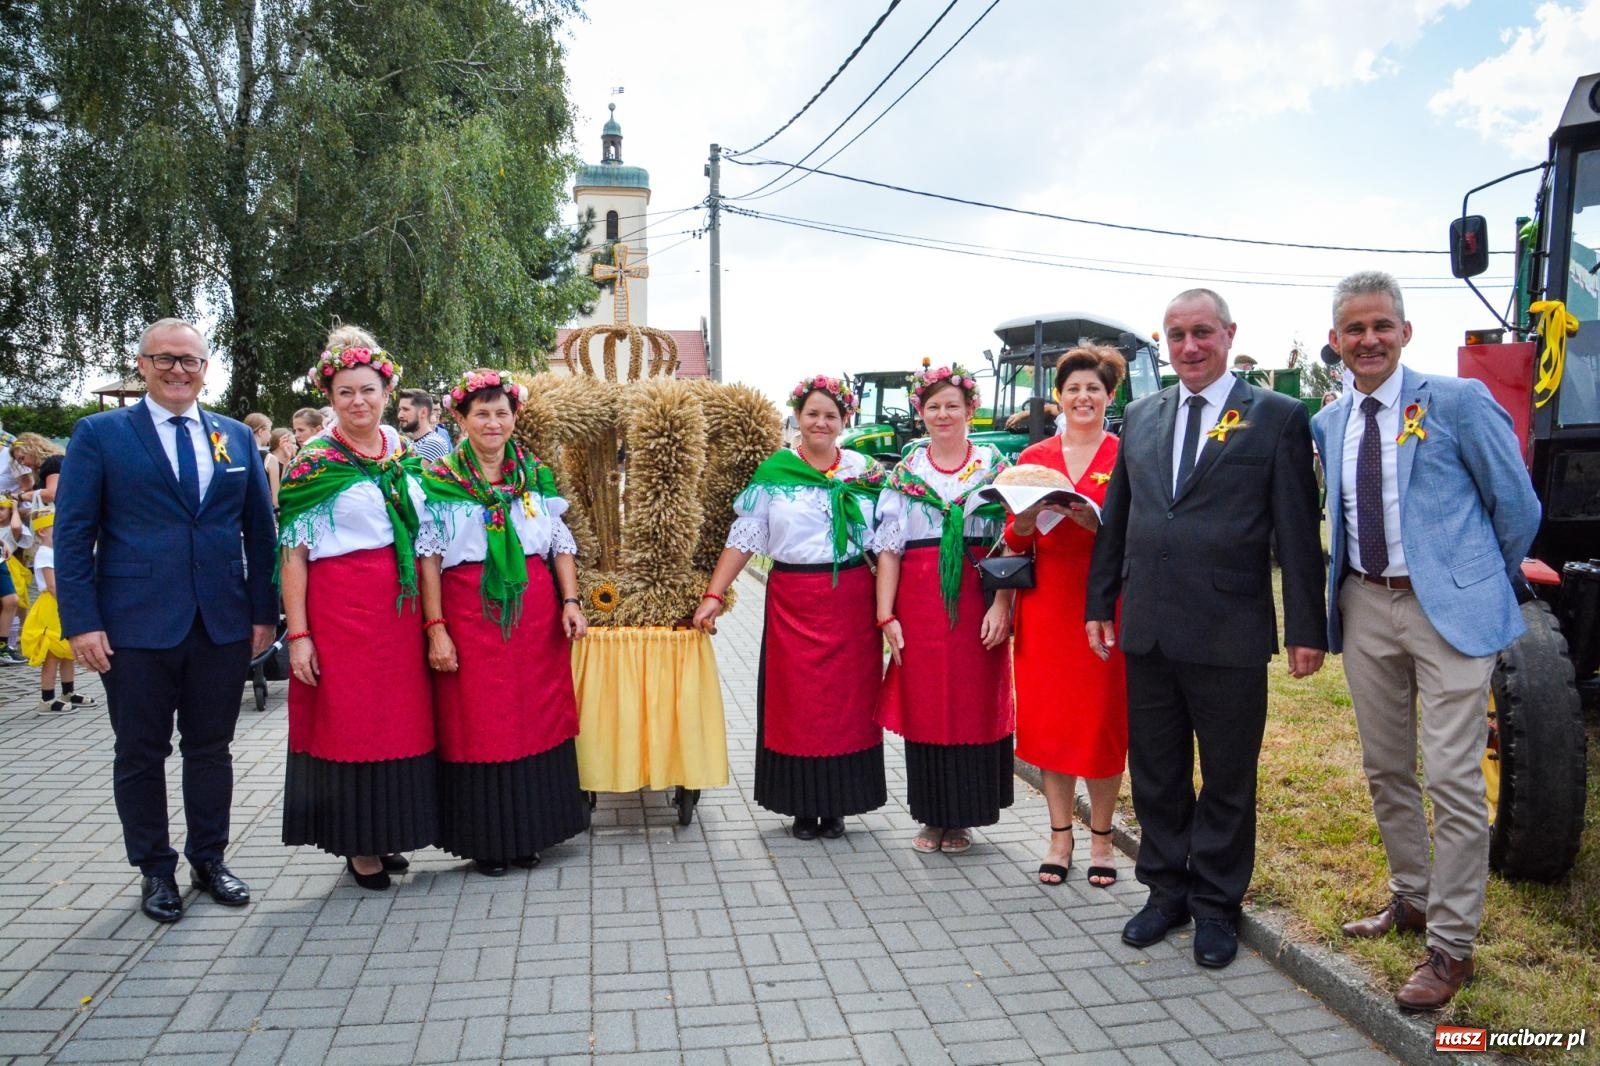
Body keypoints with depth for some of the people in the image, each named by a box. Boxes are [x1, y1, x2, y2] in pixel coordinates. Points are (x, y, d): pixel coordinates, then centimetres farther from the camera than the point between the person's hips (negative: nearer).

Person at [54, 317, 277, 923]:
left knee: (211, 749, 12)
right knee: (140, 754, 9)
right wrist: (81, 622, -10)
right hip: (136, 625, -2)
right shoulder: (99, 434, 1)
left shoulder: (237, 438, 9)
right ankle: (155, 870, 25)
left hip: (223, 624, 2)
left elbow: (259, 530, 10)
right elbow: (72, 533, -2)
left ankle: (209, 861, 27)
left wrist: (264, 613, 4)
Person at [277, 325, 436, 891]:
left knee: (402, 716, 8)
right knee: (348, 718, 2)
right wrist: (297, 635, -13)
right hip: (342, 607, -4)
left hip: (401, 606, 5)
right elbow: (292, 553, -7)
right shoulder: (313, 460, -4)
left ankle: (386, 834, 23)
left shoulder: (403, 451, 10)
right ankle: (358, 845, 17)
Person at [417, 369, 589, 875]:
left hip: (535, 612, 3)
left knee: (537, 716, 7)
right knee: (478, 723, 3)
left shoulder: (537, 476, 10)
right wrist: (435, 627, -10)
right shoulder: (439, 481, 1)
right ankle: (485, 839, 17)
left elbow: (561, 545, 10)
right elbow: (428, 559, -3)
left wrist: (570, 601, -2)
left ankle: (529, 832, 22)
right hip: (470, 614, -3)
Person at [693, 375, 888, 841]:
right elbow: (742, 538, -1)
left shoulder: (864, 472, 6)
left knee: (848, 699, 6)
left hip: (852, 600, 2)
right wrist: (714, 595, -8)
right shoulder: (773, 472, 1)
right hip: (793, 601, -1)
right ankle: (803, 806, 18)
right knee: (796, 701, 3)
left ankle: (837, 805, 21)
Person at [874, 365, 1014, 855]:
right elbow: (888, 547, 5)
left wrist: (1001, 606, -12)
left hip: (978, 603, -1)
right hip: (920, 604, 1)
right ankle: (932, 817, 18)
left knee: (975, 705, 3)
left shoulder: (994, 465, 5)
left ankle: (961, 818, 17)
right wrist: (886, 615, -3)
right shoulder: (905, 473, 9)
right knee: (925, 707, 5)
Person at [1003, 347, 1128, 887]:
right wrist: (1027, 517, -13)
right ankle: (1060, 834, 19)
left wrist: (1097, 522, -21)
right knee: (1047, 715, 6)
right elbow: (1014, 540, 9)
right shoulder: (1033, 458, 9)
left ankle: (1101, 837, 18)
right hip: (1045, 604, 3)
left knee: (1103, 717, 2)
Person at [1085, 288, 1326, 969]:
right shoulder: (1141, 417, 11)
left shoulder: (1277, 418, -2)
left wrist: (1306, 629, -6)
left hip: (1230, 633, -4)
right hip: (1147, 632, 4)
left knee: (1227, 781, 10)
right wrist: (1099, 604, 11)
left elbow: (1297, 531, -5)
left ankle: (1216, 905, 27)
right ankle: (1166, 891, 32)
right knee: (1155, 774, 15)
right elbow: (1114, 518, 14)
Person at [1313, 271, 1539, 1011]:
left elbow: (1517, 506, -2)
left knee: (1451, 777, -5)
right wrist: (1331, 598, 11)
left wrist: (1486, 584, 8)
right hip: (1365, 605, 6)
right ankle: (1412, 898, 35)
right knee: (1385, 770, 15)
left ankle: (1451, 943, 9)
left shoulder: (1458, 401, -8)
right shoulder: (1328, 424, 8)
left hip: (1448, 606, -5)